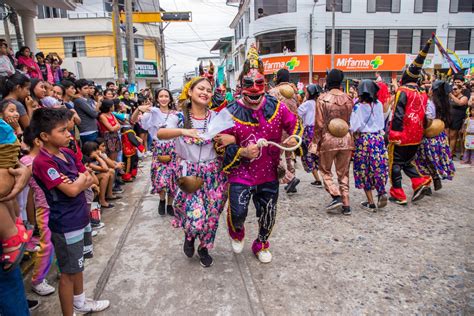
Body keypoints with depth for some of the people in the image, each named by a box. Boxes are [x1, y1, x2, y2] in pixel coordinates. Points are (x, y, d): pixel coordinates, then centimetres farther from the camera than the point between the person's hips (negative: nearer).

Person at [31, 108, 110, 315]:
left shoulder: (68, 154, 3)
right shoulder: (43, 162, -22)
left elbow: (91, 180, 3)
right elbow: (72, 191, -26)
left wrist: (76, 182, -17)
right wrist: (81, 178, -7)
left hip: (79, 219, 8)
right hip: (65, 225, -8)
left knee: (78, 265, 23)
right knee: (69, 272, 8)